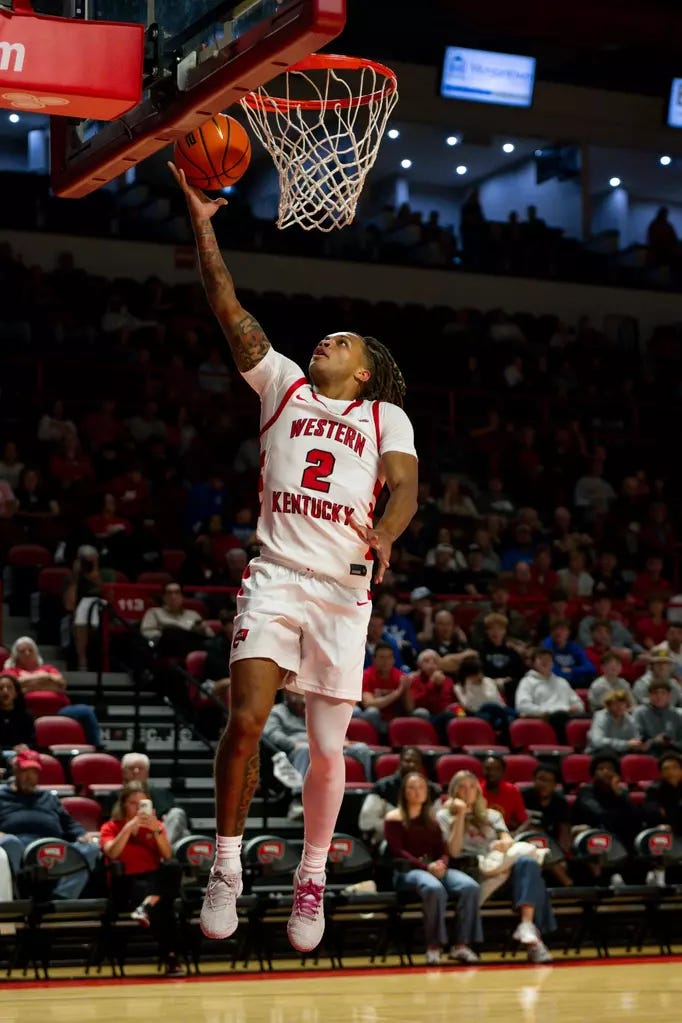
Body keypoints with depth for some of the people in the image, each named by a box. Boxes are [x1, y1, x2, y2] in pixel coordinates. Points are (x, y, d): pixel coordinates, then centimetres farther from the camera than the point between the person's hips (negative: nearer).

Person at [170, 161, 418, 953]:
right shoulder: (283, 385, 16)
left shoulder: (386, 416, 12)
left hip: (344, 589, 0)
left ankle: (311, 881, 20)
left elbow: (404, 484, -4)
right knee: (245, 719, -15)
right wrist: (201, 225, 1)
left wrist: (386, 533, -26)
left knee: (327, 750, 2)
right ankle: (226, 869, -2)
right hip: (275, 576, 0)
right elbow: (230, 311, 8)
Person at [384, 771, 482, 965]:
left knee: (470, 886, -25)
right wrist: (426, 866, -19)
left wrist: (441, 864, -10)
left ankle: (460, 945, -23)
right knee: (434, 888, -40)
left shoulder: (431, 820, 23)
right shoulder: (394, 818, 5)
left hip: (435, 868, 5)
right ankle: (433, 946, -29)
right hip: (407, 871, -5)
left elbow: (443, 851, 15)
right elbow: (398, 852, -6)